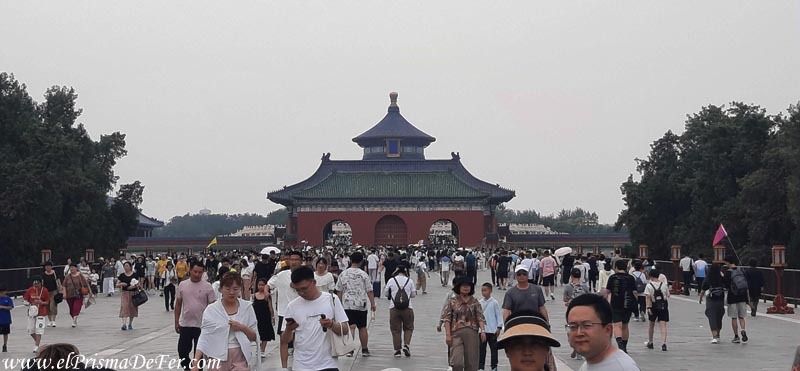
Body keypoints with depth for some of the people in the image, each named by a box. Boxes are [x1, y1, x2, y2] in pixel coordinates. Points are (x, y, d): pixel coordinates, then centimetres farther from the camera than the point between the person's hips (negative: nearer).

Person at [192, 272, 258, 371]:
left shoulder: (247, 307, 3)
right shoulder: (211, 310, -1)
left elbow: (255, 337, 7)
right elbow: (204, 338, -5)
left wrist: (242, 328, -11)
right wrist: (196, 362, -15)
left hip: (240, 359, 0)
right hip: (218, 358, 0)